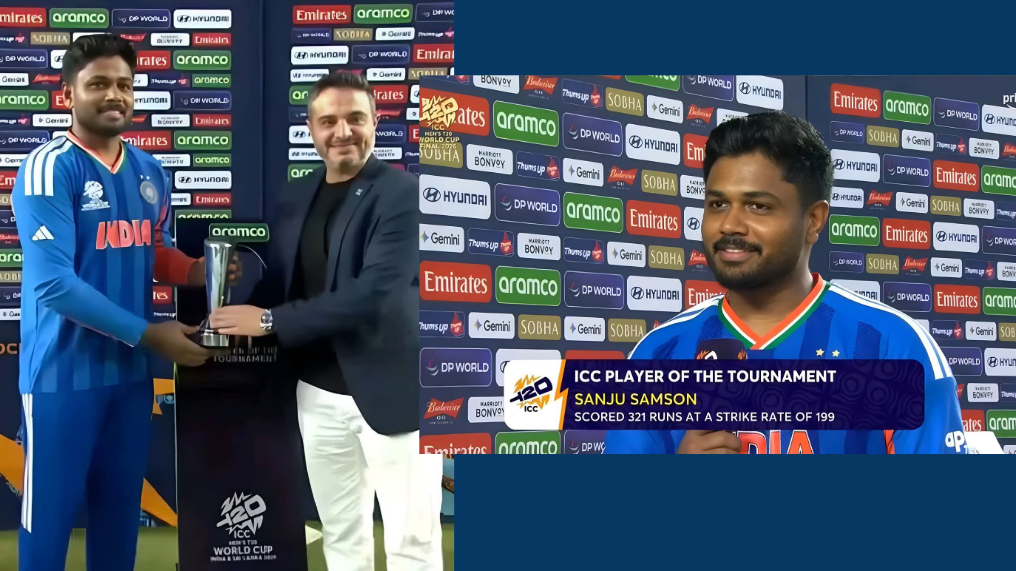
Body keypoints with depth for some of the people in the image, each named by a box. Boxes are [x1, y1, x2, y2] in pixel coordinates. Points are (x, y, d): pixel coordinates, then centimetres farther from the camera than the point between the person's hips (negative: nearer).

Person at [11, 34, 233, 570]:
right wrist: (149, 334, -18)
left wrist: (200, 269, -3)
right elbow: (54, 284, -21)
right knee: (50, 514, 6)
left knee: (120, 508, 17)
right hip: (63, 373, -6)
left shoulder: (150, 171, 6)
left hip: (130, 370, 6)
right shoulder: (49, 168, -15)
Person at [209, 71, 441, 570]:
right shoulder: (294, 198, 9)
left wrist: (270, 321, -17)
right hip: (317, 390, 6)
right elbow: (280, 282, 13)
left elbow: (375, 292, -22)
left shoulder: (402, 192, -12)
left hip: (389, 386, -6)